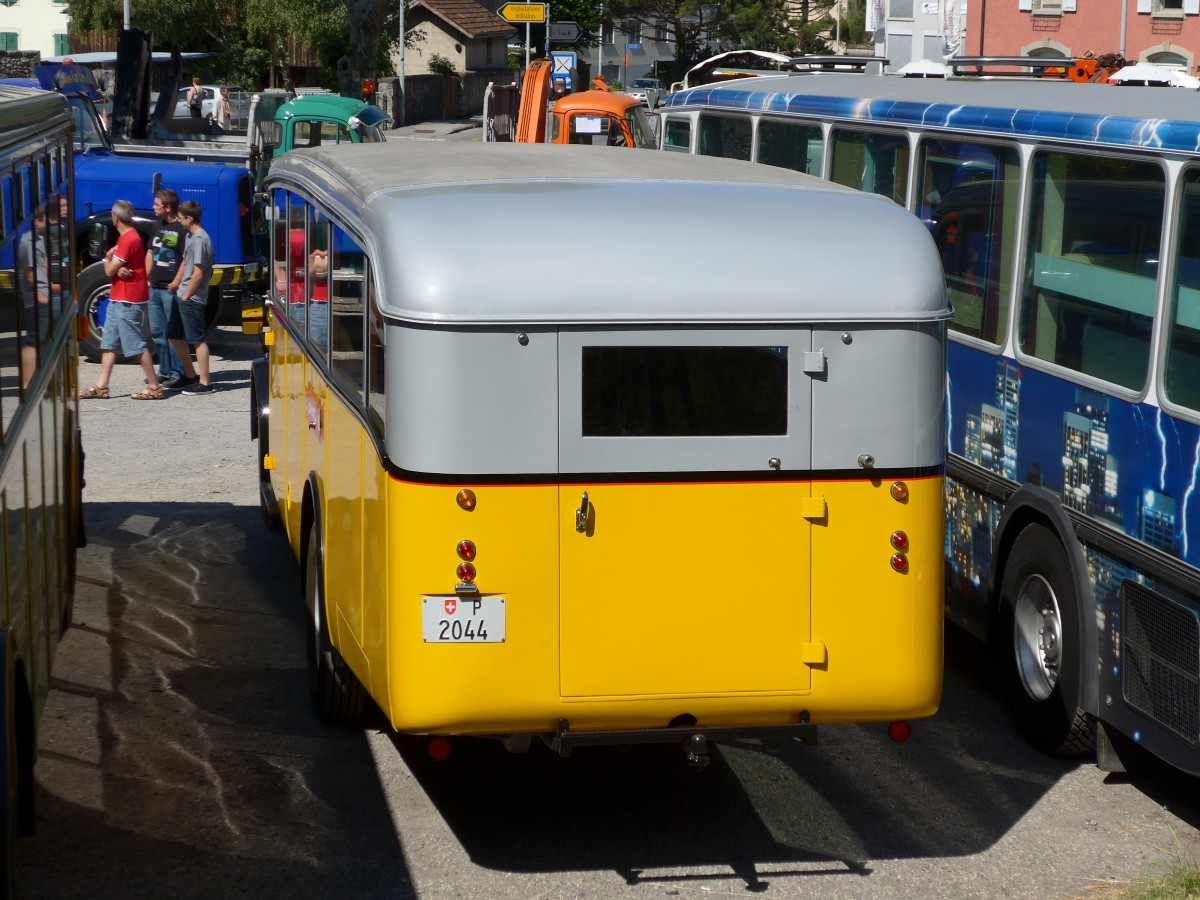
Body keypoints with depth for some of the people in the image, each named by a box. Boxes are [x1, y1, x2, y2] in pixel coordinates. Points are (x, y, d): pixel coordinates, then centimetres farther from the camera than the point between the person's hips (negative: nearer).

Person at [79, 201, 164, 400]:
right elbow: (114, 268, 11)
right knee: (108, 343, 10)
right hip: (118, 299, 10)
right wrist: (118, 268, -12)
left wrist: (108, 257, 4)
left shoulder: (129, 240, -18)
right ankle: (101, 387, 12)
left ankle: (154, 387, -2)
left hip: (127, 301, -10)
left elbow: (109, 271, -16)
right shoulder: (125, 237, 15)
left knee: (137, 345, -6)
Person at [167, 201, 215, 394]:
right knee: (174, 335, 16)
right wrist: (176, 284, 12)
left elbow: (198, 273, -19)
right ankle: (190, 375, 26)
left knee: (197, 340, -6)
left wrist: (186, 295, -13)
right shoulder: (190, 236, 12)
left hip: (192, 299, -10)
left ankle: (204, 383, -2)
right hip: (183, 297, 10)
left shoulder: (200, 240, -18)